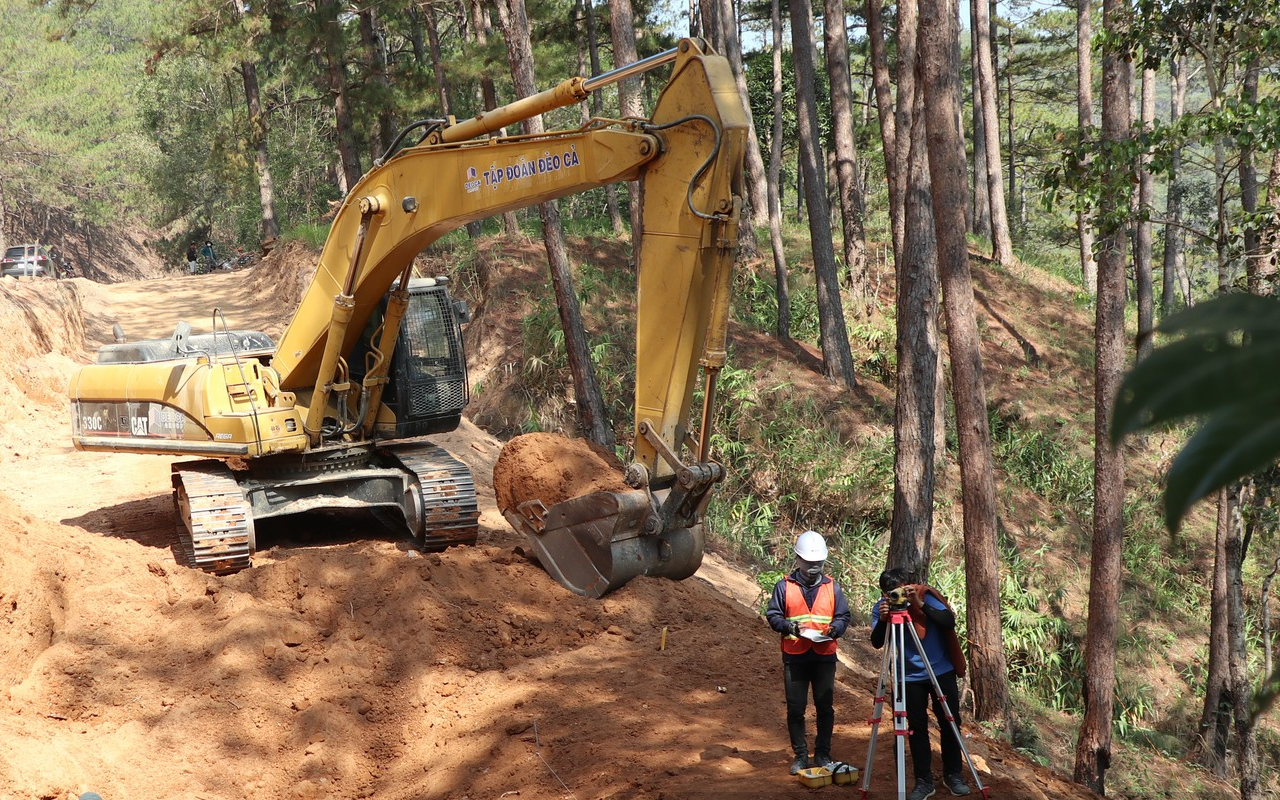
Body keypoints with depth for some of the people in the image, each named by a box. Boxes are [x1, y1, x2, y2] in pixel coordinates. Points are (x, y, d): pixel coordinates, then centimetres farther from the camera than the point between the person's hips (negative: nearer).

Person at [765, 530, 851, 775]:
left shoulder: (832, 587, 7)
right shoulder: (784, 586, 1)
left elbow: (843, 616, 8)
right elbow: (773, 615, 0)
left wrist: (834, 630, -13)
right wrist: (790, 627, -18)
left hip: (825, 656, 1)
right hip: (794, 657, -1)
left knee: (825, 708, 4)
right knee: (795, 708, 2)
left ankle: (823, 754, 14)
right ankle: (800, 755, 12)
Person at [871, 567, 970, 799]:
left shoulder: (926, 596, -13)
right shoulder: (881, 607, -8)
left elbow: (949, 622, -24)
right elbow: (876, 643, -17)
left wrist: (921, 605, -34)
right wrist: (883, 620, -35)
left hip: (942, 671, -1)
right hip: (911, 677, 1)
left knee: (950, 723, 4)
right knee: (917, 728, 1)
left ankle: (953, 775, 20)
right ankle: (923, 781, 10)